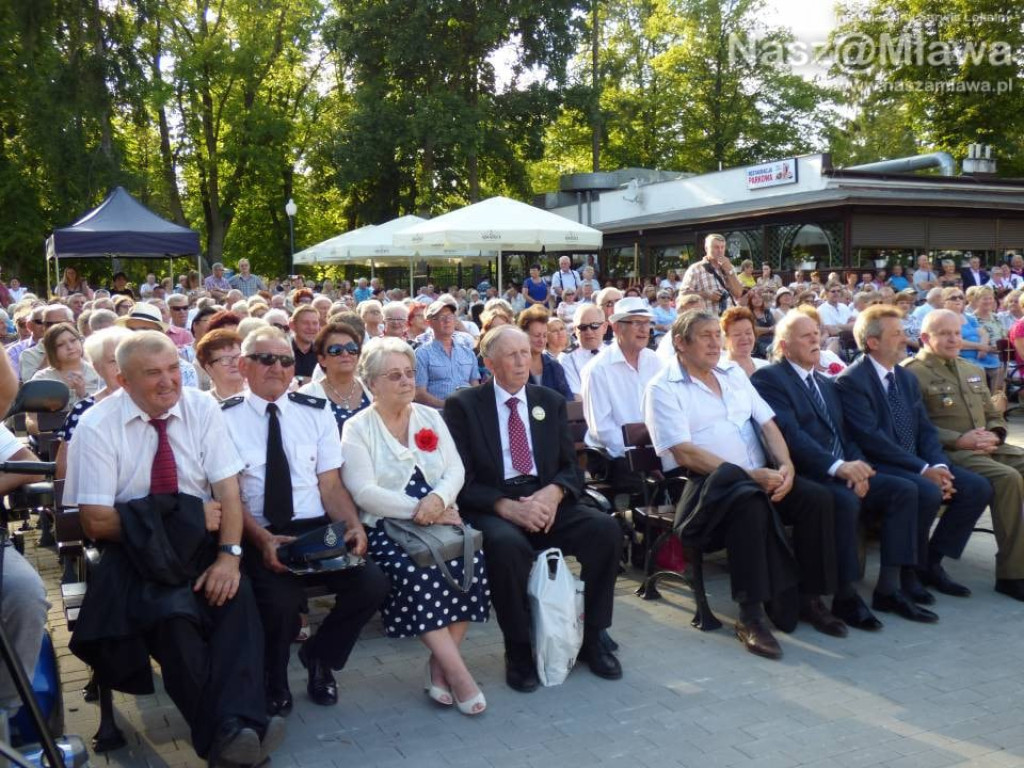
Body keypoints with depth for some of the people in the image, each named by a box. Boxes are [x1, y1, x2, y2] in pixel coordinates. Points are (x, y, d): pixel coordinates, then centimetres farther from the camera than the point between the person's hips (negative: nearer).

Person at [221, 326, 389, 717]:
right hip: (258, 536, -3)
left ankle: (319, 656, 11)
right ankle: (274, 679, 5)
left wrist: (353, 525, -12)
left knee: (372, 583, -21)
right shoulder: (225, 418, 2)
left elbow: (331, 485, 7)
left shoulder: (317, 413, 11)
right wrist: (262, 539, -21)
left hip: (317, 530, 3)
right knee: (279, 600, -32)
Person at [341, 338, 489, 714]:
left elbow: (456, 471, 7)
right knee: (416, 572, -33)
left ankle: (439, 665, -14)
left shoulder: (431, 417, 16)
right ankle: (458, 672, -25)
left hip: (441, 517, 4)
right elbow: (364, 492, -9)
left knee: (470, 561, -27)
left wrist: (438, 499, -15)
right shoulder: (358, 428, 3)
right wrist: (418, 510, -17)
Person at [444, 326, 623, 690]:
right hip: (491, 508, -4)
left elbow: (570, 467, 11)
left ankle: (592, 636, -4)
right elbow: (461, 480, -6)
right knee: (507, 544, -37)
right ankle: (518, 650, -15)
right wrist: (507, 507, -22)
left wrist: (553, 493, -13)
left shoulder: (551, 402, 14)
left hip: (547, 501, 4)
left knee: (606, 528, -22)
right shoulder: (463, 405, 1)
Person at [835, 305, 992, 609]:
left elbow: (926, 429, 12)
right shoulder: (851, 381, -12)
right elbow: (872, 439, -20)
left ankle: (931, 562, 8)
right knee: (928, 493, -32)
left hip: (917, 464, 9)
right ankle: (909, 574, -14)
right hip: (879, 467, -9)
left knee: (978, 487, -5)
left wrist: (938, 465, -8)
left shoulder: (907, 378, 16)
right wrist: (923, 469, -20)